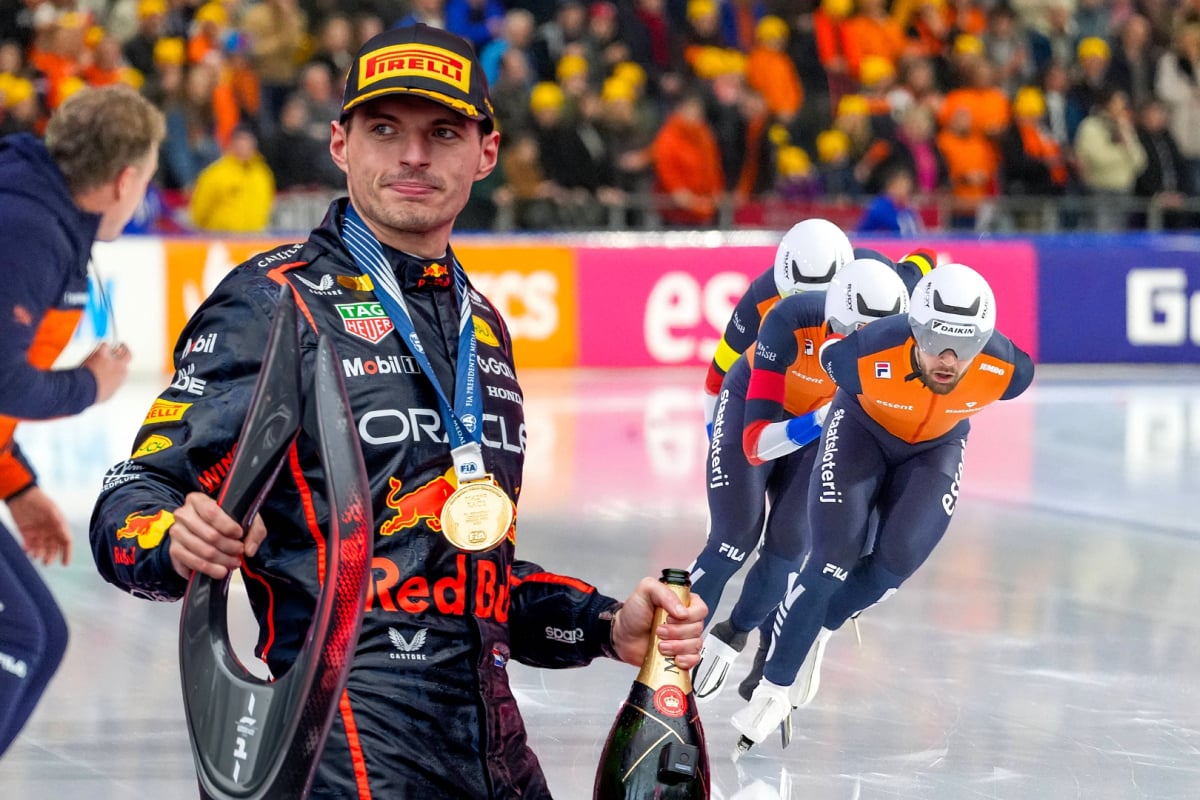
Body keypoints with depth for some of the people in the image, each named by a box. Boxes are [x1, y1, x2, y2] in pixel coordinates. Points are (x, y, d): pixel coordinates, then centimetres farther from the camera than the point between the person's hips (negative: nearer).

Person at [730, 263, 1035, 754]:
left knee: (896, 562, -12)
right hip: (862, 430, -2)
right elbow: (827, 357, -14)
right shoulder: (866, 356, -40)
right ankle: (775, 687, 1)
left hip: (936, 449, 2)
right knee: (835, 558, -12)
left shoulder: (1008, 370, -34)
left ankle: (818, 629, 18)